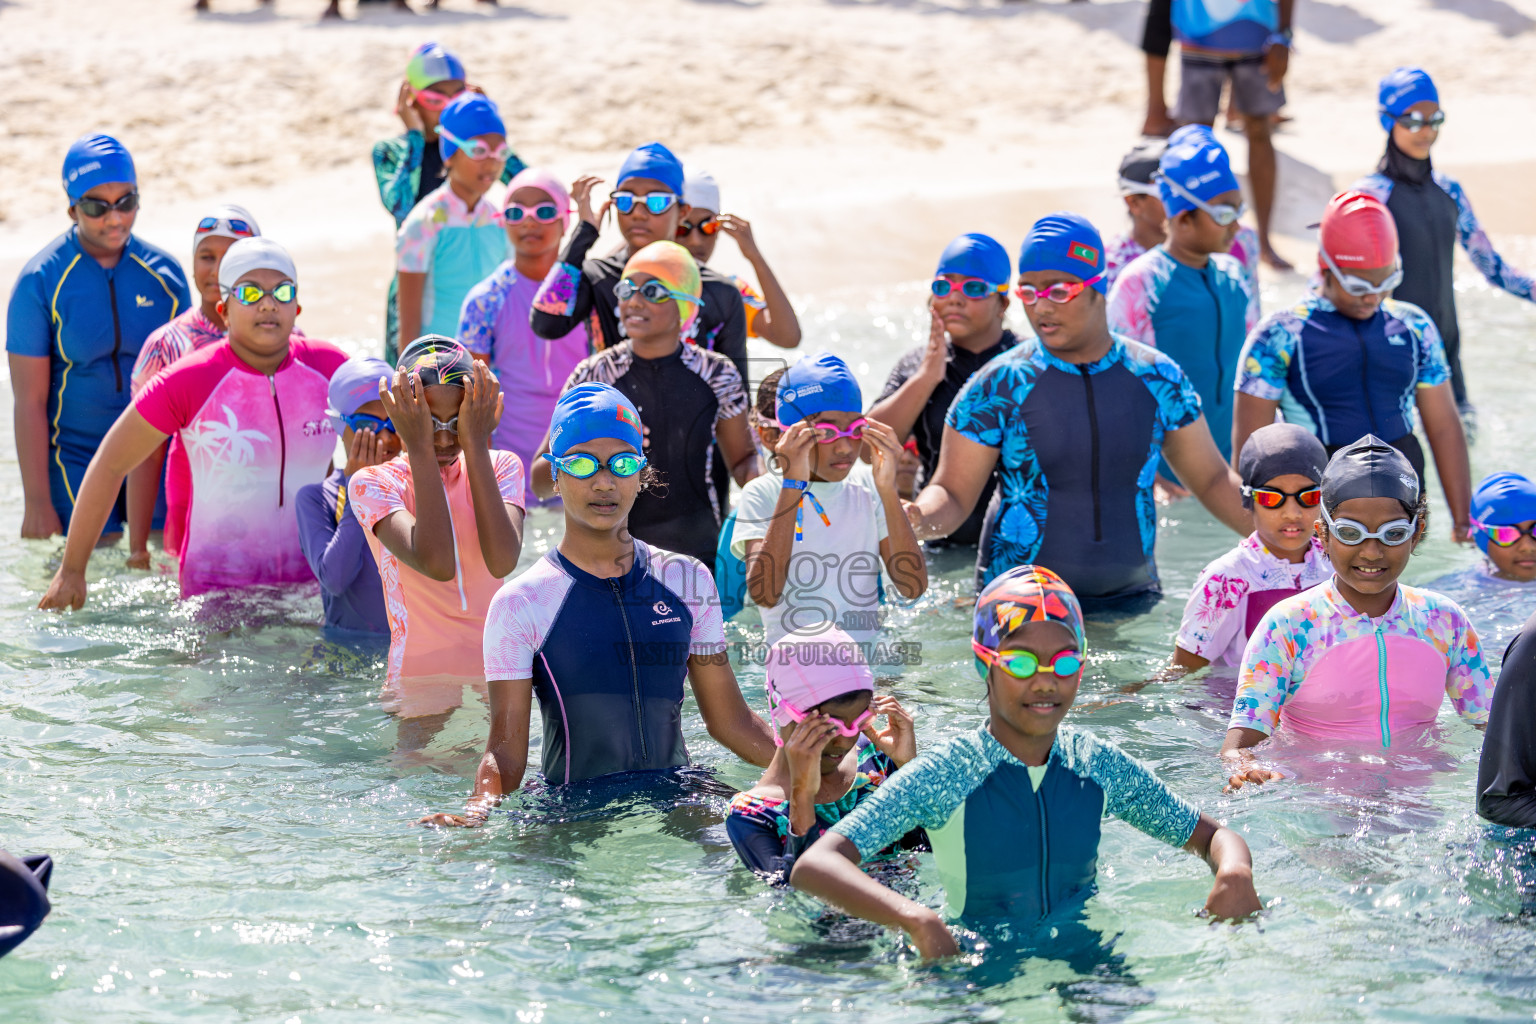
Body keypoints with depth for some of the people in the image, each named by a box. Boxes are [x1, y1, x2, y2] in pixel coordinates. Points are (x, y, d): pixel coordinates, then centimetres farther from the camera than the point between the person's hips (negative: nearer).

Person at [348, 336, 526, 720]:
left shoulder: (501, 467, 4)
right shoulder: (373, 483, -5)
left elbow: (503, 561, -17)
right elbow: (437, 564, -24)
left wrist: (476, 444, -15)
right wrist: (419, 449, -19)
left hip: (495, 680, 3)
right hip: (418, 684, -3)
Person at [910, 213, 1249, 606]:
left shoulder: (1157, 379, 2)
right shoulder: (997, 387, -6)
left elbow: (1213, 479, 10)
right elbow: (953, 493, -5)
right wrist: (916, 518, -28)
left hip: (1131, 597, 2)